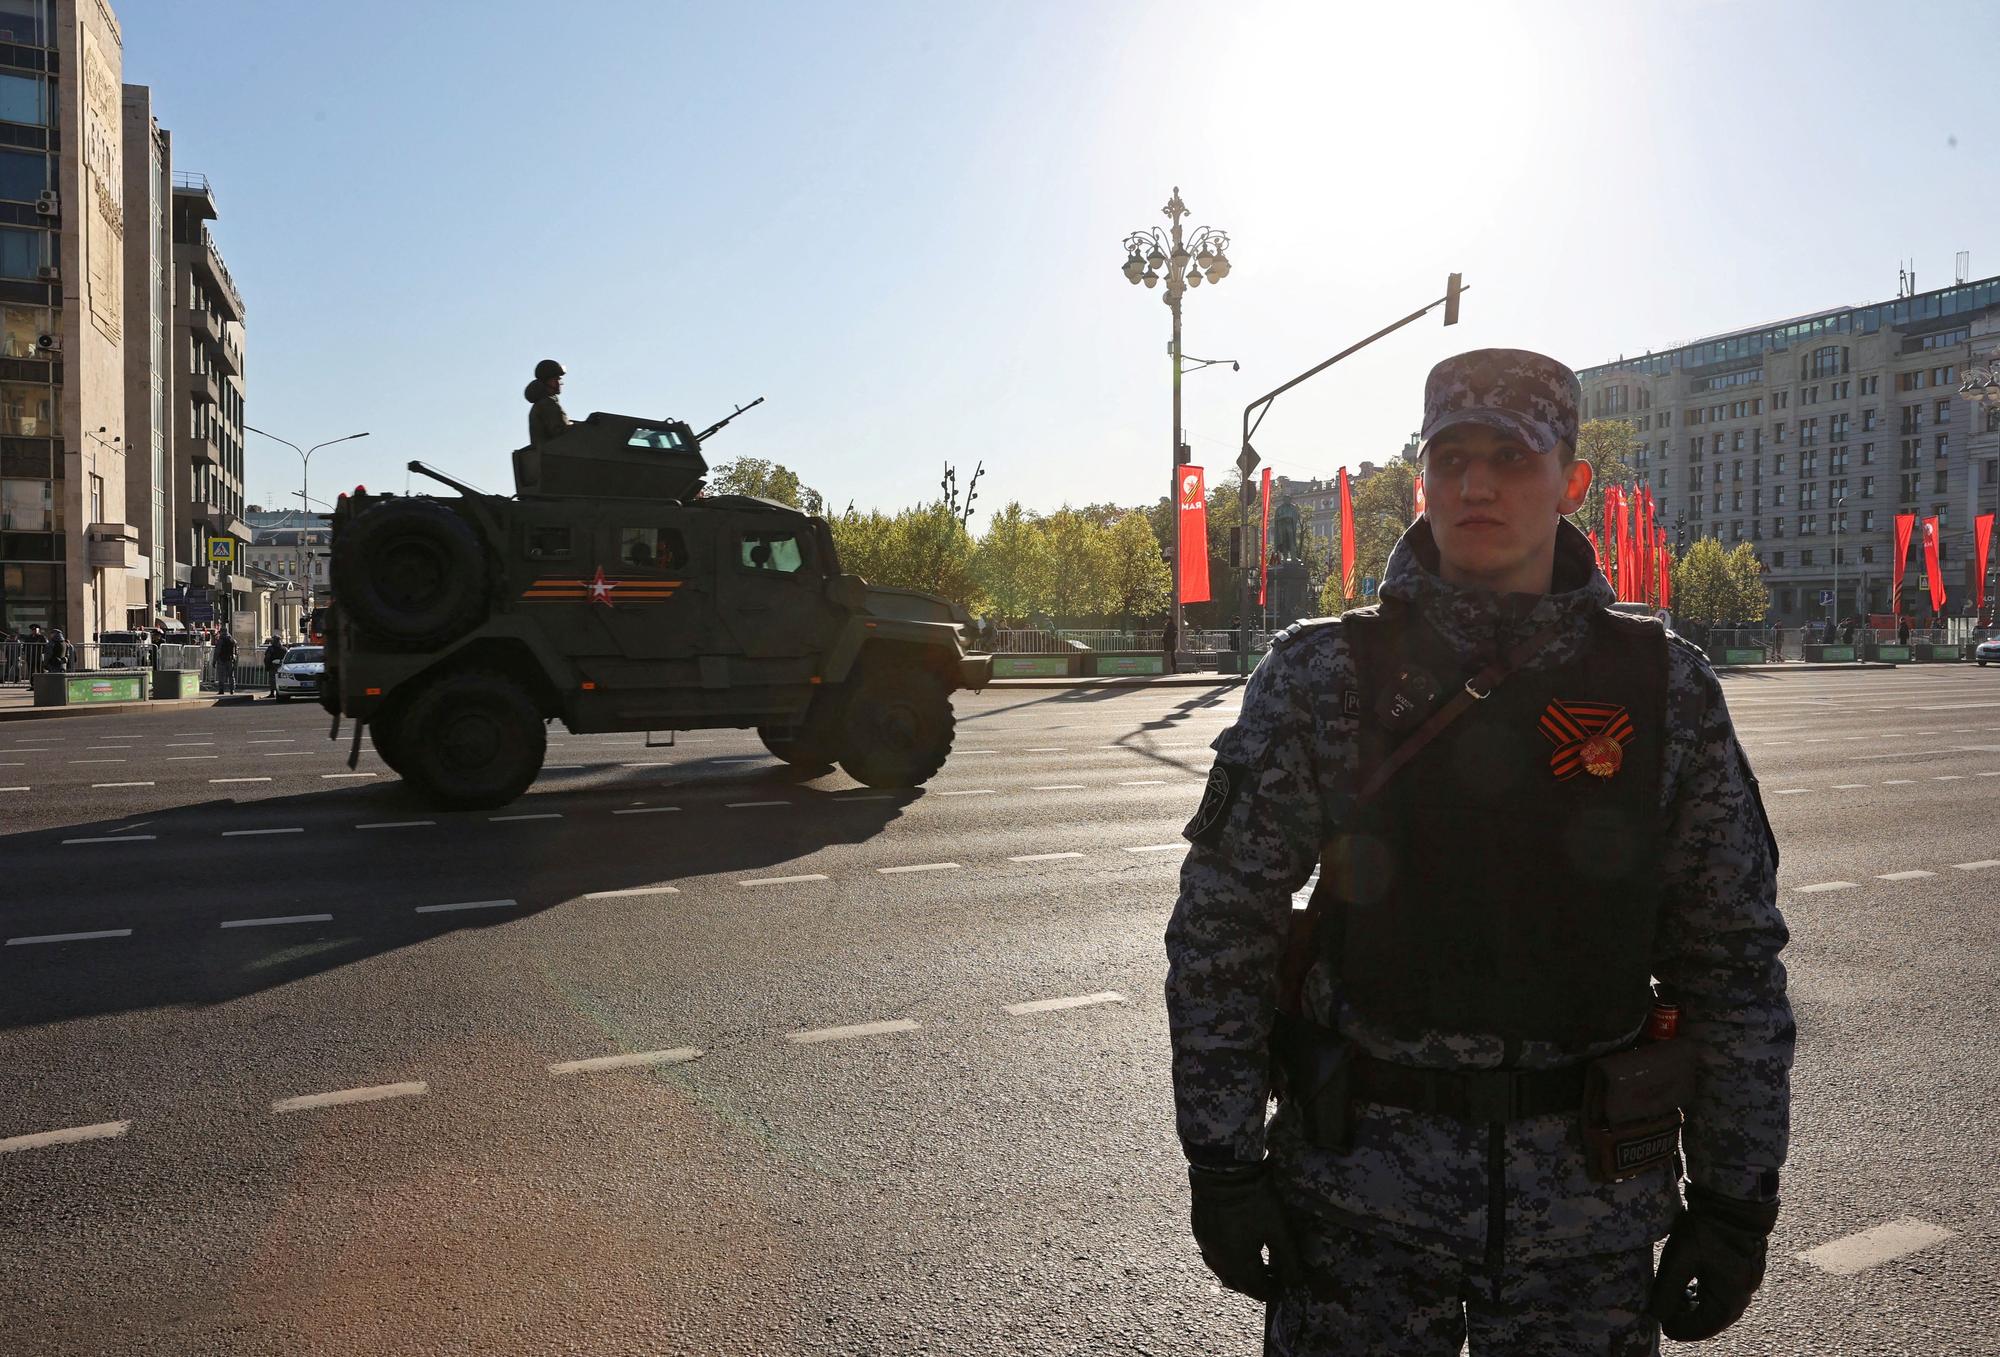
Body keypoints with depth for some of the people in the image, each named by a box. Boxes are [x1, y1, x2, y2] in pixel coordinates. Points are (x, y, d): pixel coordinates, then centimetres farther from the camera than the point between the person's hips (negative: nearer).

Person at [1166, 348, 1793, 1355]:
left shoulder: (1668, 693, -1)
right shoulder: (1321, 676, -6)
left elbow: (1734, 959, 4)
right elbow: (1220, 927, -4)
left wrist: (1736, 1198, 4)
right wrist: (1222, 1159, -5)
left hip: (1592, 1190, 2)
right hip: (1355, 1184, -1)